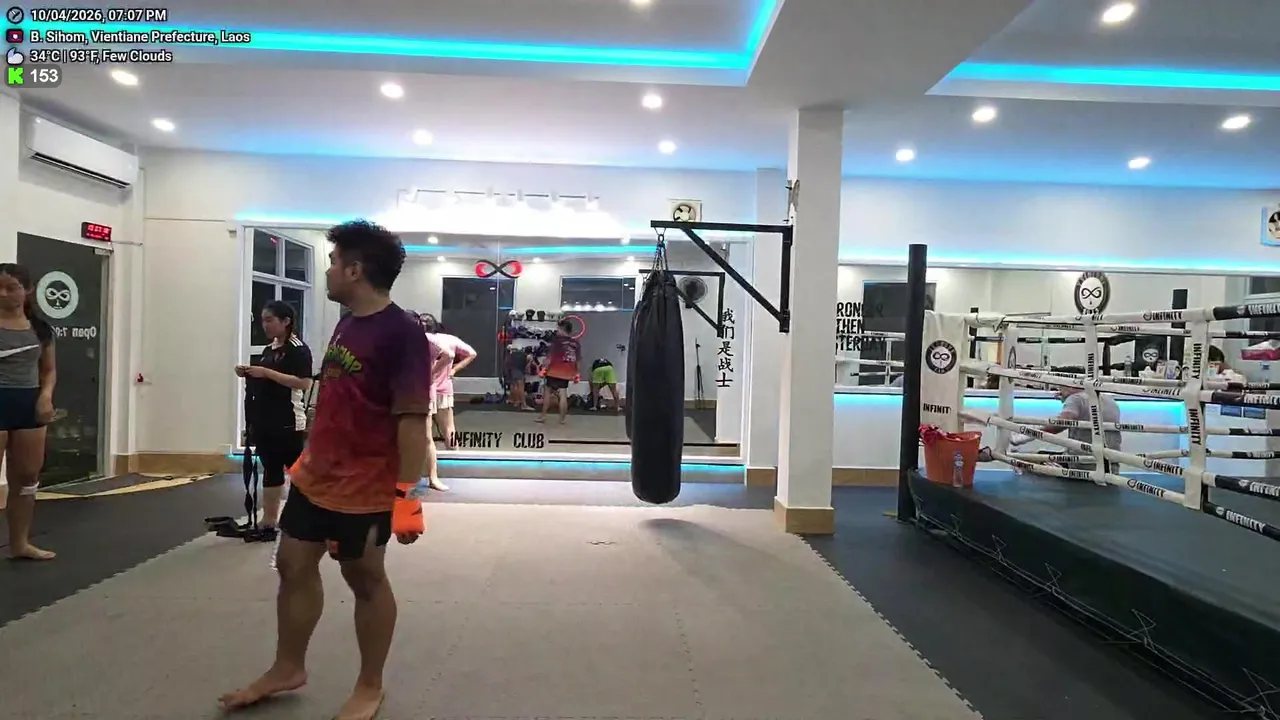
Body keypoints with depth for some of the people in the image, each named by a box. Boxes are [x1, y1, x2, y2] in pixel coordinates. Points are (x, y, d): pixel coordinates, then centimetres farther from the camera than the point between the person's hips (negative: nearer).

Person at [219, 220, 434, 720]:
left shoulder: (402, 332, -21)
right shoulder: (347, 325, 9)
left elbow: (412, 419, -23)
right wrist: (307, 456, 21)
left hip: (364, 489, -9)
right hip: (314, 477, 9)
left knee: (365, 579, 7)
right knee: (293, 565, 17)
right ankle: (287, 669, 38)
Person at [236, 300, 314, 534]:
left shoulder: (299, 349, -9)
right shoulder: (269, 349, 15)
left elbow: (304, 383, -21)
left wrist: (267, 373, -21)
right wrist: (248, 374, 5)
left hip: (289, 423, -8)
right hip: (264, 422, 8)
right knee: (271, 471, 12)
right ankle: (268, 522, 17)